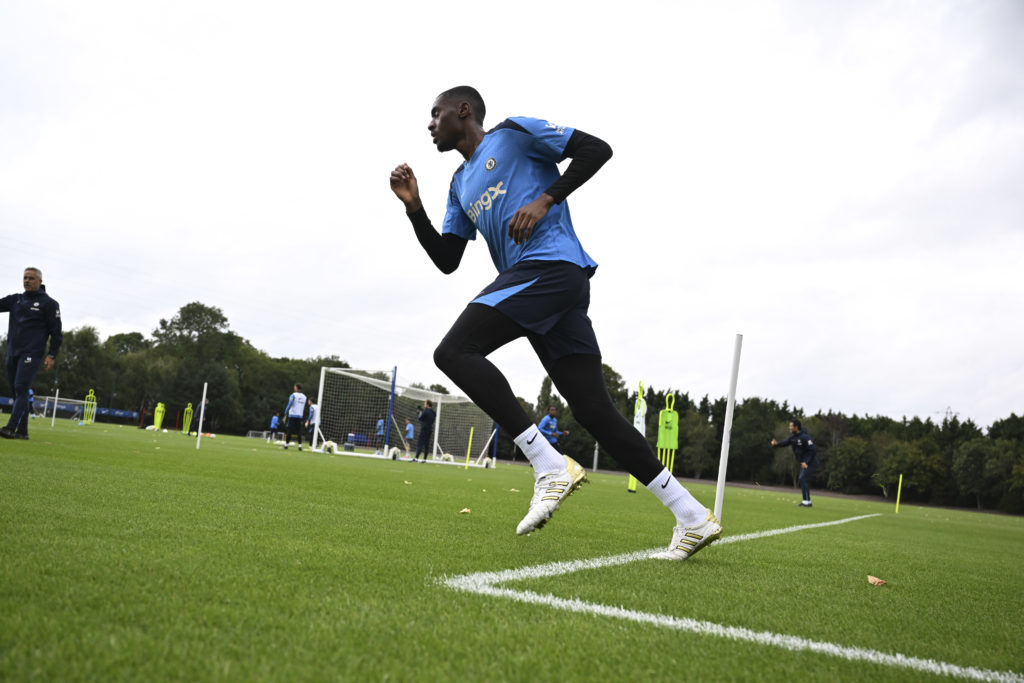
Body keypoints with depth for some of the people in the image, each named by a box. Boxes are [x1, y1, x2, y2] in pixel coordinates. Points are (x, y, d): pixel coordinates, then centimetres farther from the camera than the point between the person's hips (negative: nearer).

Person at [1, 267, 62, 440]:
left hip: (32, 354, -6)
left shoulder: (48, 303, 2)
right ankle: (22, 431, 10)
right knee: (18, 392, 6)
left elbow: (56, 331, 0)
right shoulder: (15, 300, 17)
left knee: (21, 389, -15)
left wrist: (51, 355, -7)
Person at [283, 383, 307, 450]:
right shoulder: (304, 397, 10)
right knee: (299, 431, 3)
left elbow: (289, 405, -10)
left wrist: (285, 414, -4)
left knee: (289, 430, 0)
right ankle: (300, 445, -5)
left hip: (292, 415, -4)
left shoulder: (293, 395, -6)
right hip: (300, 416, 4)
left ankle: (286, 445, 0)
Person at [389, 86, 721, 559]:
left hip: (550, 264, -8)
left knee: (453, 352, -17)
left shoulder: (513, 134, 8)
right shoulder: (460, 184, 30)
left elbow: (596, 149, 1)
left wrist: (545, 201, -8)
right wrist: (414, 207, 16)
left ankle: (550, 466, -22)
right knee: (594, 410, -1)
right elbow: (446, 260, 26)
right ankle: (693, 517, -1)